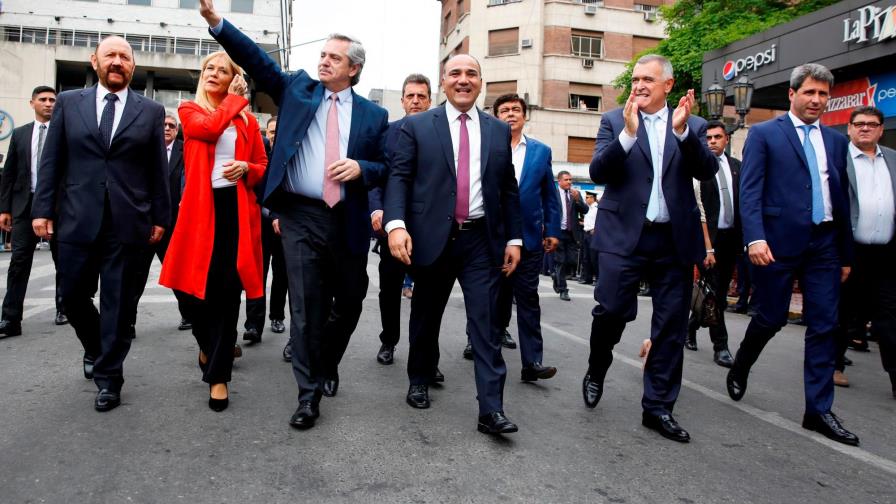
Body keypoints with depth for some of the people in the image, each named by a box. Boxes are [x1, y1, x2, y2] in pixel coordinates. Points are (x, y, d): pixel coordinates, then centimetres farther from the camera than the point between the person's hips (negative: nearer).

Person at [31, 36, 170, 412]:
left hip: (128, 222, -1)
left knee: (118, 302, 3)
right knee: (73, 295, 9)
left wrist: (160, 217, 2)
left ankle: (108, 377, 15)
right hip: (77, 219, 2)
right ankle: (95, 348, 38)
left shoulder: (151, 111, 6)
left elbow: (158, 169, 5)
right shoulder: (68, 103, 9)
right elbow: (51, 161, 7)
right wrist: (43, 208, 1)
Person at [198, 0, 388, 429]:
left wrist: (360, 168, -15)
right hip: (301, 217, -1)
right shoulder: (298, 89, 9)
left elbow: (384, 167, 6)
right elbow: (258, 60, -1)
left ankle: (327, 365, 40)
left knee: (349, 302, 14)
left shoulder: (373, 115, 7)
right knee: (306, 307, -1)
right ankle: (309, 394, 9)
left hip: (348, 221, 2)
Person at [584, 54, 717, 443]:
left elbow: (707, 170, -6)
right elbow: (597, 172, -7)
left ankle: (658, 407, 18)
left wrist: (683, 130, -19)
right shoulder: (614, 121, 5)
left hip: (675, 238, 3)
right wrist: (627, 133, -20)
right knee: (612, 310, -8)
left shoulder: (692, 125, 9)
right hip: (624, 235, -2)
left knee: (671, 326, 6)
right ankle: (597, 370, 24)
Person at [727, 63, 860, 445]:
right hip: (779, 242, -4)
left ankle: (819, 410, 11)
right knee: (771, 318, 3)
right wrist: (755, 238, -20)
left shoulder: (836, 141, 16)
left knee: (824, 327, 3)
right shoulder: (763, 134, 2)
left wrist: (847, 254, 14)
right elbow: (750, 191, -7)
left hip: (824, 245, 5)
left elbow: (841, 199, 16)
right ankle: (739, 369, 32)